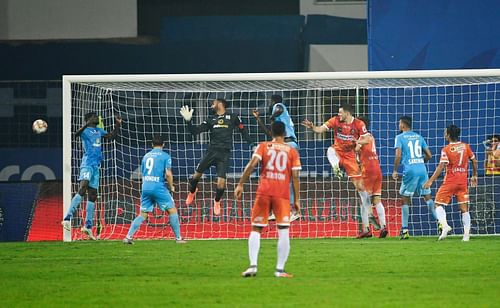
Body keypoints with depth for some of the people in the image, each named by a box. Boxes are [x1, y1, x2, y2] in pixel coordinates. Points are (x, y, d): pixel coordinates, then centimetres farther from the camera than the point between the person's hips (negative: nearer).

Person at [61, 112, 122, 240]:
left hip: (95, 166, 8)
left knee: (92, 195, 8)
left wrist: (117, 125, 22)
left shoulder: (99, 131, 18)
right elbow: (76, 134, -28)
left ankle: (88, 226, 13)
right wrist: (86, 125, -41)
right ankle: (67, 219, -32)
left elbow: (111, 136, 32)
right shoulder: (86, 130, -6)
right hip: (87, 164, -8)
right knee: (82, 190, -24)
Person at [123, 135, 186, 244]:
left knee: (142, 214, 9)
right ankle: (178, 238, 3)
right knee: (172, 210, 5)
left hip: (145, 188, 5)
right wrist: (171, 187, 4)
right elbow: (168, 174, -9)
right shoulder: (165, 156, 0)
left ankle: (128, 236, -3)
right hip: (159, 188, -5)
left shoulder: (146, 156, 16)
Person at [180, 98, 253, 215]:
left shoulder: (232, 117, 6)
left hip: (224, 153, -3)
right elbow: (195, 131, 7)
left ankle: (217, 202, 20)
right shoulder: (210, 120, 13)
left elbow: (243, 130, 12)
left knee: (221, 182, -9)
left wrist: (251, 144, 6)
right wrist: (188, 120, -6)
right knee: (197, 175, 5)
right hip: (212, 151, 3)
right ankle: (192, 192, 38)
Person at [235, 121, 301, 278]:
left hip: (264, 192, 1)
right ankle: (280, 269, -4)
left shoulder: (263, 146, 8)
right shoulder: (292, 151, 8)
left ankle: (253, 265, -6)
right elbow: (295, 177, 4)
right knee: (283, 231, 0)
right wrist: (296, 200, 8)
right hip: (282, 194, -1)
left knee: (256, 229, 8)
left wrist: (240, 185, -5)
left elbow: (251, 165, -6)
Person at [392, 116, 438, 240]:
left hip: (409, 170, -4)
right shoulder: (419, 137, 15)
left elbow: (398, 155, -10)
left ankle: (405, 230, 1)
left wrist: (395, 170, 0)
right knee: (428, 198, 10)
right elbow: (429, 155, 13)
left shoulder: (400, 137, 1)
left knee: (405, 199, 4)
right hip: (422, 169, 4)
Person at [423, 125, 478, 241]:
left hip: (450, 181, -5)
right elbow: (474, 161, 10)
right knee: (464, 208, 6)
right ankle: (466, 234, 1)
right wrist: (474, 176, 24)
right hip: (463, 181, 5)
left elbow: (441, 167, -17)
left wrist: (430, 181, -15)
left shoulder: (446, 149, -11)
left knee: (438, 204, 6)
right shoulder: (466, 146, 3)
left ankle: (445, 226, -15)